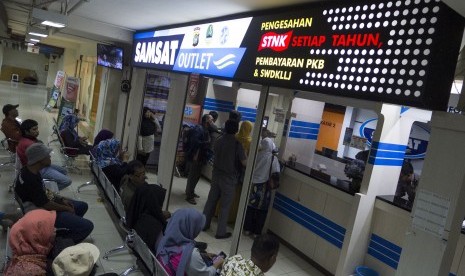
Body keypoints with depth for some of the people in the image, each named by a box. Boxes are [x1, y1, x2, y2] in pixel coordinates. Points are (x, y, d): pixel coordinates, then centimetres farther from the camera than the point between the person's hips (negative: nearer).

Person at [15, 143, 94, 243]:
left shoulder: (29, 170, -3)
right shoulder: (31, 180, -33)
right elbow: (46, 205, -23)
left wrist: (62, 199, 4)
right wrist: (67, 208, -8)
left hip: (44, 202, 10)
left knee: (83, 206, 18)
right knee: (87, 226, -15)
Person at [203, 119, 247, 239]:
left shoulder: (219, 141, 1)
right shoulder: (237, 144, -17)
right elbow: (244, 163, -16)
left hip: (216, 175, 6)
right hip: (229, 178, -5)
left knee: (211, 200, 16)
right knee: (225, 206, 4)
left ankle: (204, 224, 27)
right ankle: (221, 232, 11)